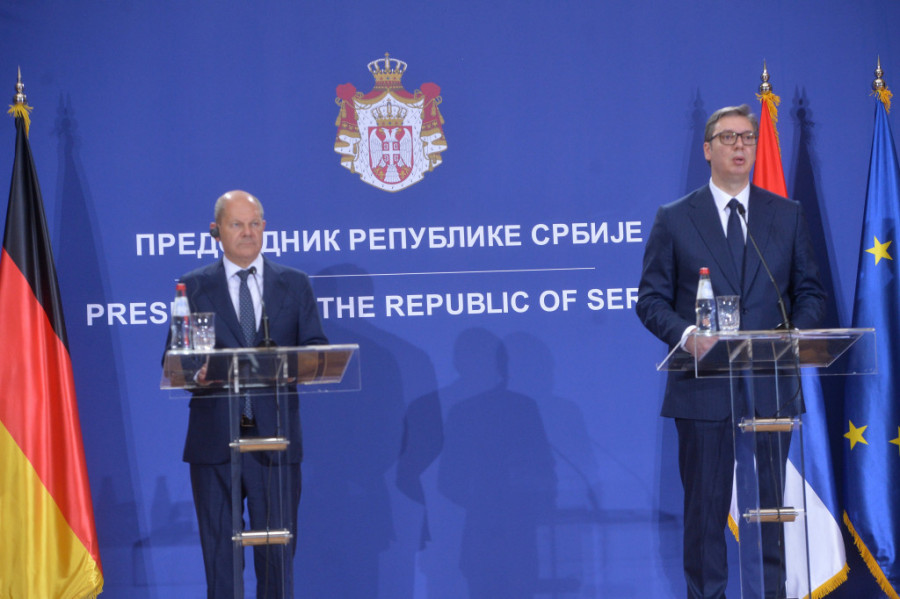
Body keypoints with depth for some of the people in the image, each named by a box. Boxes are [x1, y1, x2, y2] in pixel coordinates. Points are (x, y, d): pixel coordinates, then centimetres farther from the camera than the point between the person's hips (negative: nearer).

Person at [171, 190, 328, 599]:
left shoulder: (295, 284, 11)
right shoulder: (194, 287, 7)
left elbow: (317, 350, 5)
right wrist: (193, 373, -20)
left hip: (274, 436, 1)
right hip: (214, 438, 0)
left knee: (278, 547, 1)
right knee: (218, 547, 4)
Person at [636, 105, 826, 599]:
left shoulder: (787, 216, 11)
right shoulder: (673, 220, 5)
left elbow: (810, 291, 12)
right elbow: (651, 298, 3)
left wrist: (798, 333, -8)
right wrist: (684, 333, -16)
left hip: (771, 385, 2)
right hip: (704, 386, -2)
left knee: (770, 501, 6)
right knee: (706, 504, 2)